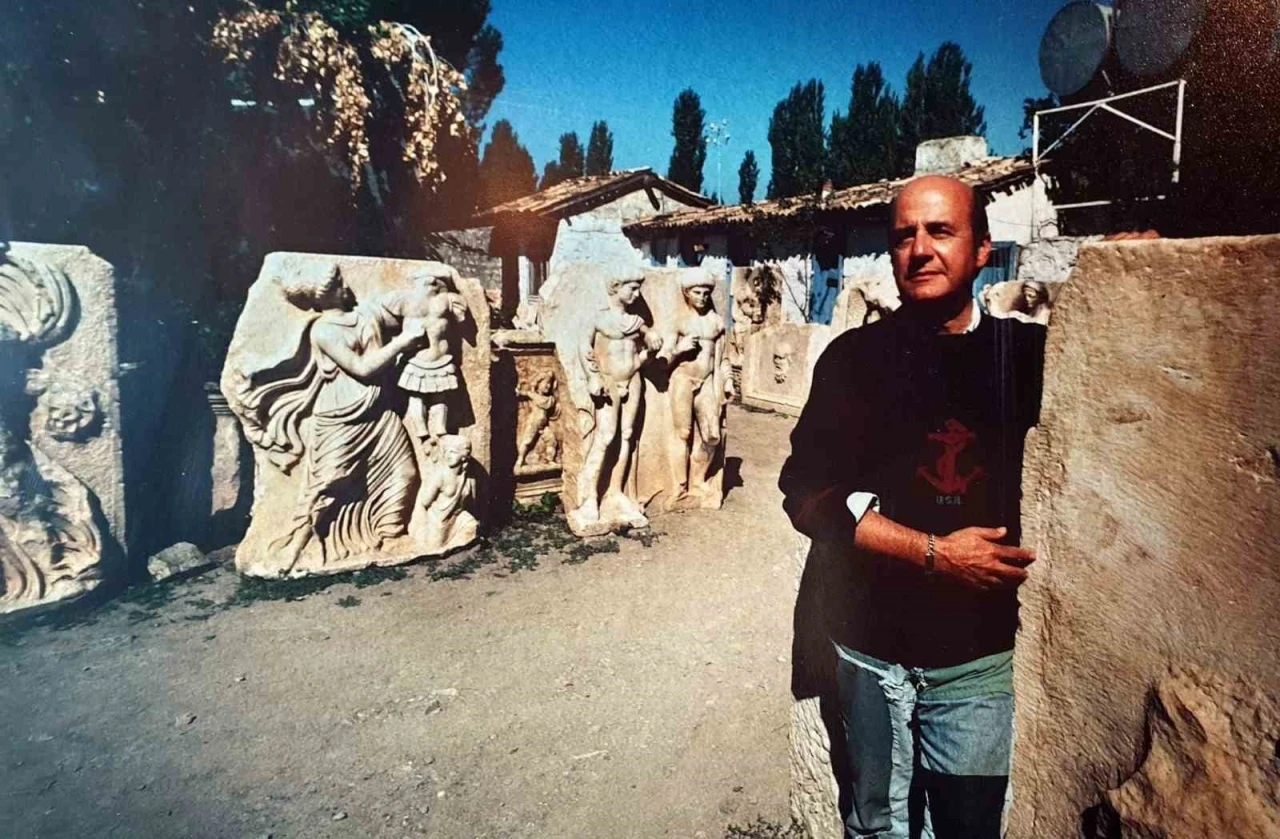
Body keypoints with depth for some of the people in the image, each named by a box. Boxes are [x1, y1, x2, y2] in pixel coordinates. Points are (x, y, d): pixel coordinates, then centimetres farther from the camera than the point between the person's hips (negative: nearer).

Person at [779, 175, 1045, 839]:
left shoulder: (1028, 353, 1)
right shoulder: (856, 358, -3)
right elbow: (808, 493, -9)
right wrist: (934, 553, -17)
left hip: (982, 657, 1)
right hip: (874, 649, 0)